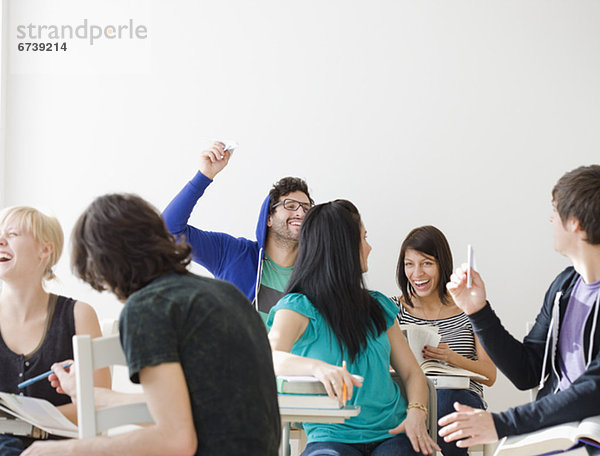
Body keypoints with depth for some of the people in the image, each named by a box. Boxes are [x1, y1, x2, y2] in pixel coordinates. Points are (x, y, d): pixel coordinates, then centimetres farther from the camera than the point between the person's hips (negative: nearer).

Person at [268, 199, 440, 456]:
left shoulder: (377, 306, 18)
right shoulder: (298, 307, -1)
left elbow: (411, 372, 18)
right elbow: (270, 358, -21)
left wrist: (416, 414, -3)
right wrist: (317, 367, -41)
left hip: (393, 433, 4)